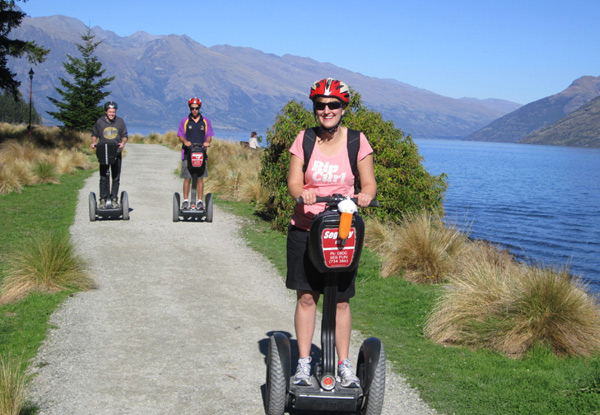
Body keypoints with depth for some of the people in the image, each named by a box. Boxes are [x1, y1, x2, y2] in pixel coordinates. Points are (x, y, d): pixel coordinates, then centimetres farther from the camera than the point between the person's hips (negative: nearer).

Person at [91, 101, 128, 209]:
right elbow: (94, 134, 13)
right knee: (104, 178, -1)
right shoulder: (100, 122, 2)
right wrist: (94, 142, -6)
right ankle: (103, 200, 6)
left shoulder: (120, 121, 3)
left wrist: (123, 143, -9)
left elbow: (125, 135, 10)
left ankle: (114, 199, 13)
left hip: (116, 153, 1)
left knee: (116, 178, 4)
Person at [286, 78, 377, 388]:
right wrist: (303, 193, -27)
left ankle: (344, 365, 15)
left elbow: (369, 183, 0)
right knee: (306, 296, 2)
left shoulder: (357, 141, -1)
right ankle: (303, 364, 12)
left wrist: (365, 195, -23)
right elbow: (293, 182, -4)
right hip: (305, 229, 1)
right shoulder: (303, 140, 1)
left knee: (341, 300, 3)